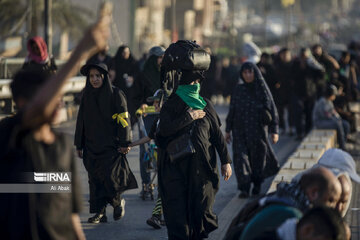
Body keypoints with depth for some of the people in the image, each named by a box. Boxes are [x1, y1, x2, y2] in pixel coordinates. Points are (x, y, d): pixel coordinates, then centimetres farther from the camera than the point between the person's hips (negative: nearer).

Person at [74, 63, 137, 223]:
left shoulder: (115, 94, -4)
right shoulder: (87, 96, 10)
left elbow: (123, 119, -6)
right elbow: (81, 121, 15)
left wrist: (124, 143, -12)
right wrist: (79, 145, 12)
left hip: (111, 145, -5)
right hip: (91, 146, 5)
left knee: (109, 176, -10)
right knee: (95, 180, 2)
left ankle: (118, 202, 16)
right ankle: (100, 213, 8)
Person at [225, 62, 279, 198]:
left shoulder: (262, 89, -2)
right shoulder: (239, 90, 3)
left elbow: (272, 110, -1)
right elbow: (232, 110, 7)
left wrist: (274, 131, -4)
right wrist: (228, 130, 5)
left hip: (258, 129, -1)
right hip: (240, 130, 1)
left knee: (258, 157, 8)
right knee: (240, 156, -12)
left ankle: (257, 184, 30)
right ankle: (244, 188, -14)